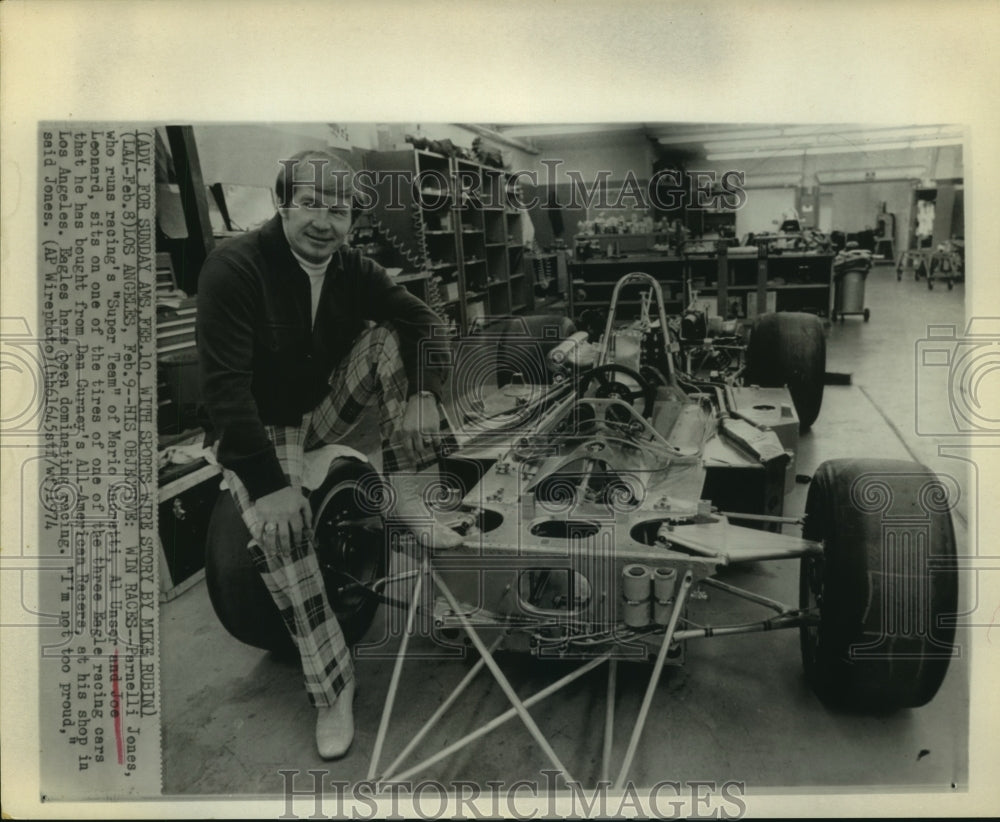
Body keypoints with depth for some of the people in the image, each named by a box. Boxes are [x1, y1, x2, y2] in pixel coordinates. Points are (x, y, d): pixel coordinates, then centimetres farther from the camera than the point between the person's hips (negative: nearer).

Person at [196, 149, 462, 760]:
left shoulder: (353, 270, -4)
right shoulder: (235, 268, -22)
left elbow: (420, 319, -6)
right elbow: (224, 383, -30)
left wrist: (422, 394, -24)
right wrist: (267, 482, -37)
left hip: (327, 409, 5)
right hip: (259, 430, -5)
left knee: (390, 337, -16)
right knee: (279, 528, -31)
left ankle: (406, 500, -15)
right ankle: (331, 687, -17)